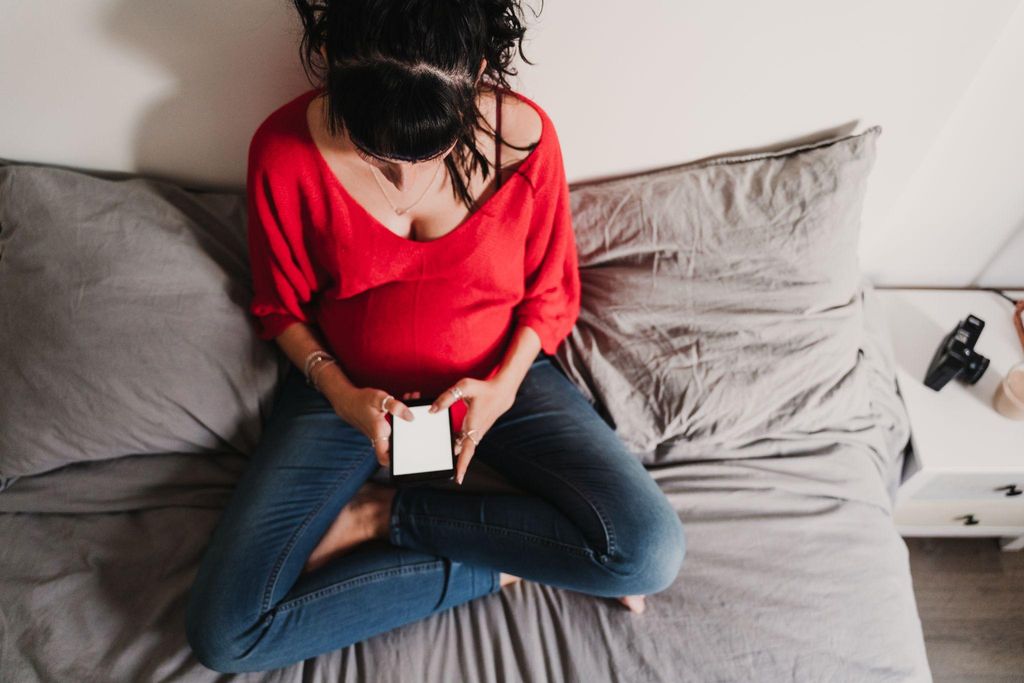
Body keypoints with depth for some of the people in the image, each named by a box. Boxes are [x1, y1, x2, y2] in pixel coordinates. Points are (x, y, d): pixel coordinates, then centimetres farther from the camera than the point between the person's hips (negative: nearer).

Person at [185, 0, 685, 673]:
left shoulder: (525, 136, -17)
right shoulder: (285, 148, -16)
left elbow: (552, 292, -1)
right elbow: (281, 305, 0)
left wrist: (504, 385, -17)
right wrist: (339, 391, -16)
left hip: (499, 374, 1)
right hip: (349, 388, 1)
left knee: (652, 552, -21)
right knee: (223, 633, -14)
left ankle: (382, 516, -7)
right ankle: (505, 563, -7)